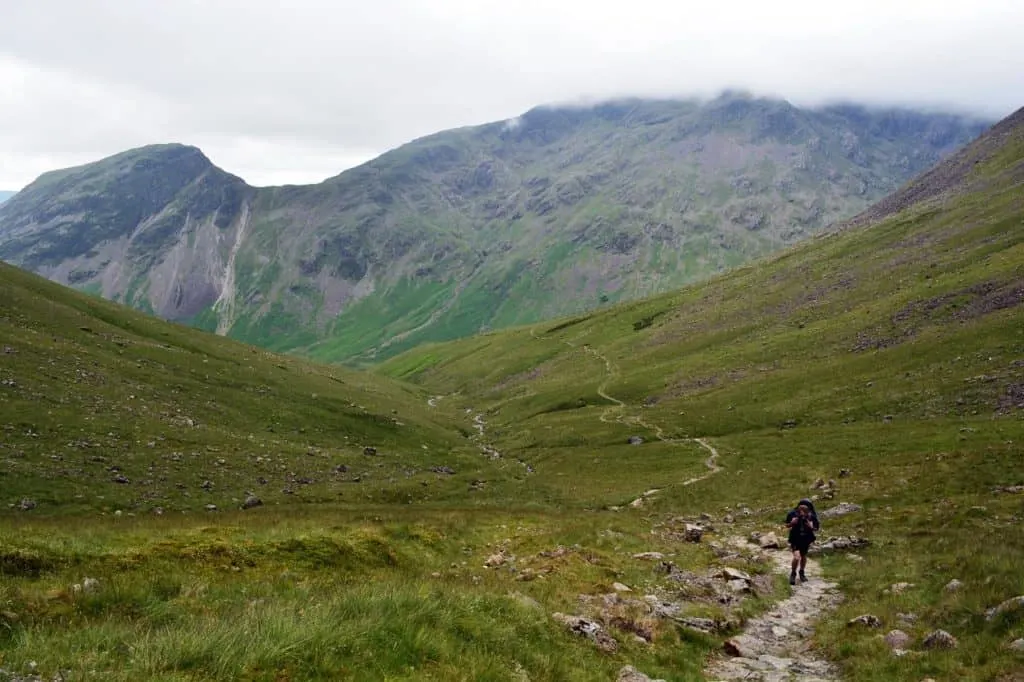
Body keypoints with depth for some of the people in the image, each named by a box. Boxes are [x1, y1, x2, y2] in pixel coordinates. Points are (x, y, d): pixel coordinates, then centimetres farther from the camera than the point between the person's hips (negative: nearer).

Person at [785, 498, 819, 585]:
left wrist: (811, 527, -26)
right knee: (797, 557, -18)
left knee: (803, 557, 20)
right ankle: (793, 574, 6)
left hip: (806, 540, 2)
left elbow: (816, 528, -4)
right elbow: (787, 525, -4)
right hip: (795, 539, -2)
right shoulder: (793, 514, -20)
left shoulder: (812, 516, -18)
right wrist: (792, 523, -26)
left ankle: (802, 573, 46)